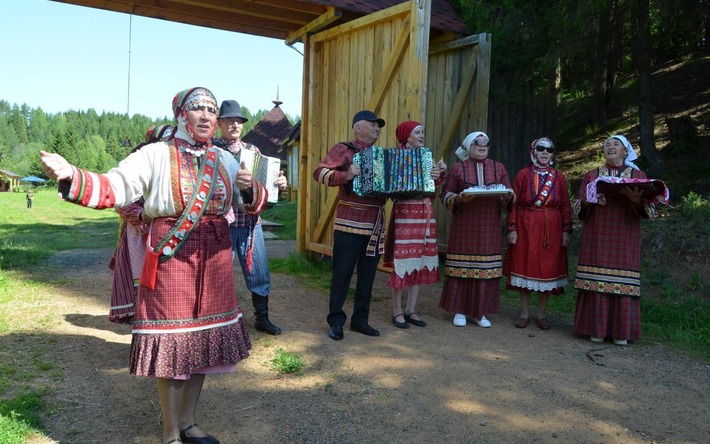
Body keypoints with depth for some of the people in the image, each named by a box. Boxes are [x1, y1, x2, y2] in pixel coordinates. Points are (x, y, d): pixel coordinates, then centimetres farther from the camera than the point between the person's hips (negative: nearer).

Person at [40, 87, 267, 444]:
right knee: (172, 348, 0)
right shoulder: (156, 155, -3)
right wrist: (71, 176, -28)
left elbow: (254, 202, 8)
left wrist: (247, 188, -15)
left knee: (202, 342, 13)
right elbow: (114, 187, -11)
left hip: (214, 260, 5)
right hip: (170, 259, -5)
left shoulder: (224, 160, 11)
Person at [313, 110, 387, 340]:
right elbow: (320, 172, -13)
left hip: (376, 225, 7)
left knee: (368, 274, 10)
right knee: (342, 273, 0)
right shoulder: (343, 149, -1)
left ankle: (360, 319, 21)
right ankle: (336, 321, 11)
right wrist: (345, 176, -28)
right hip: (350, 224, -6)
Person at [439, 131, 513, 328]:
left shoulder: (499, 168, 14)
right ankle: (459, 311, 8)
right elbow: (445, 194, 4)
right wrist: (460, 198, -16)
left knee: (486, 267, 0)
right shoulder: (458, 168, 7)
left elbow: (509, 195, 12)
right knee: (462, 266, -3)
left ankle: (480, 312, 11)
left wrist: (507, 196, -11)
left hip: (490, 226, 2)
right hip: (464, 225, -2)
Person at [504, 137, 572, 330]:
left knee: (548, 269, 5)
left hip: (551, 229, 2)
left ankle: (542, 314, 17)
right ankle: (524, 313, 14)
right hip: (526, 228, -1)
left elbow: (565, 206, 5)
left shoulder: (559, 177, 5)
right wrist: (512, 229, -7)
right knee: (525, 268, 3)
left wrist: (566, 231, -1)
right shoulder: (523, 175, 0)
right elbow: (513, 204, -2)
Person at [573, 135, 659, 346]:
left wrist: (637, 199, -18)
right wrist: (589, 199, -13)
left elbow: (649, 209, 3)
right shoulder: (592, 175, 14)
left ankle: (621, 331, 3)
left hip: (624, 238, 0)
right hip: (597, 237, 0)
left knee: (622, 282, -4)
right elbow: (578, 205, 8)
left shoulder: (638, 175, 12)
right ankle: (597, 328, 2)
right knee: (596, 280, -5)